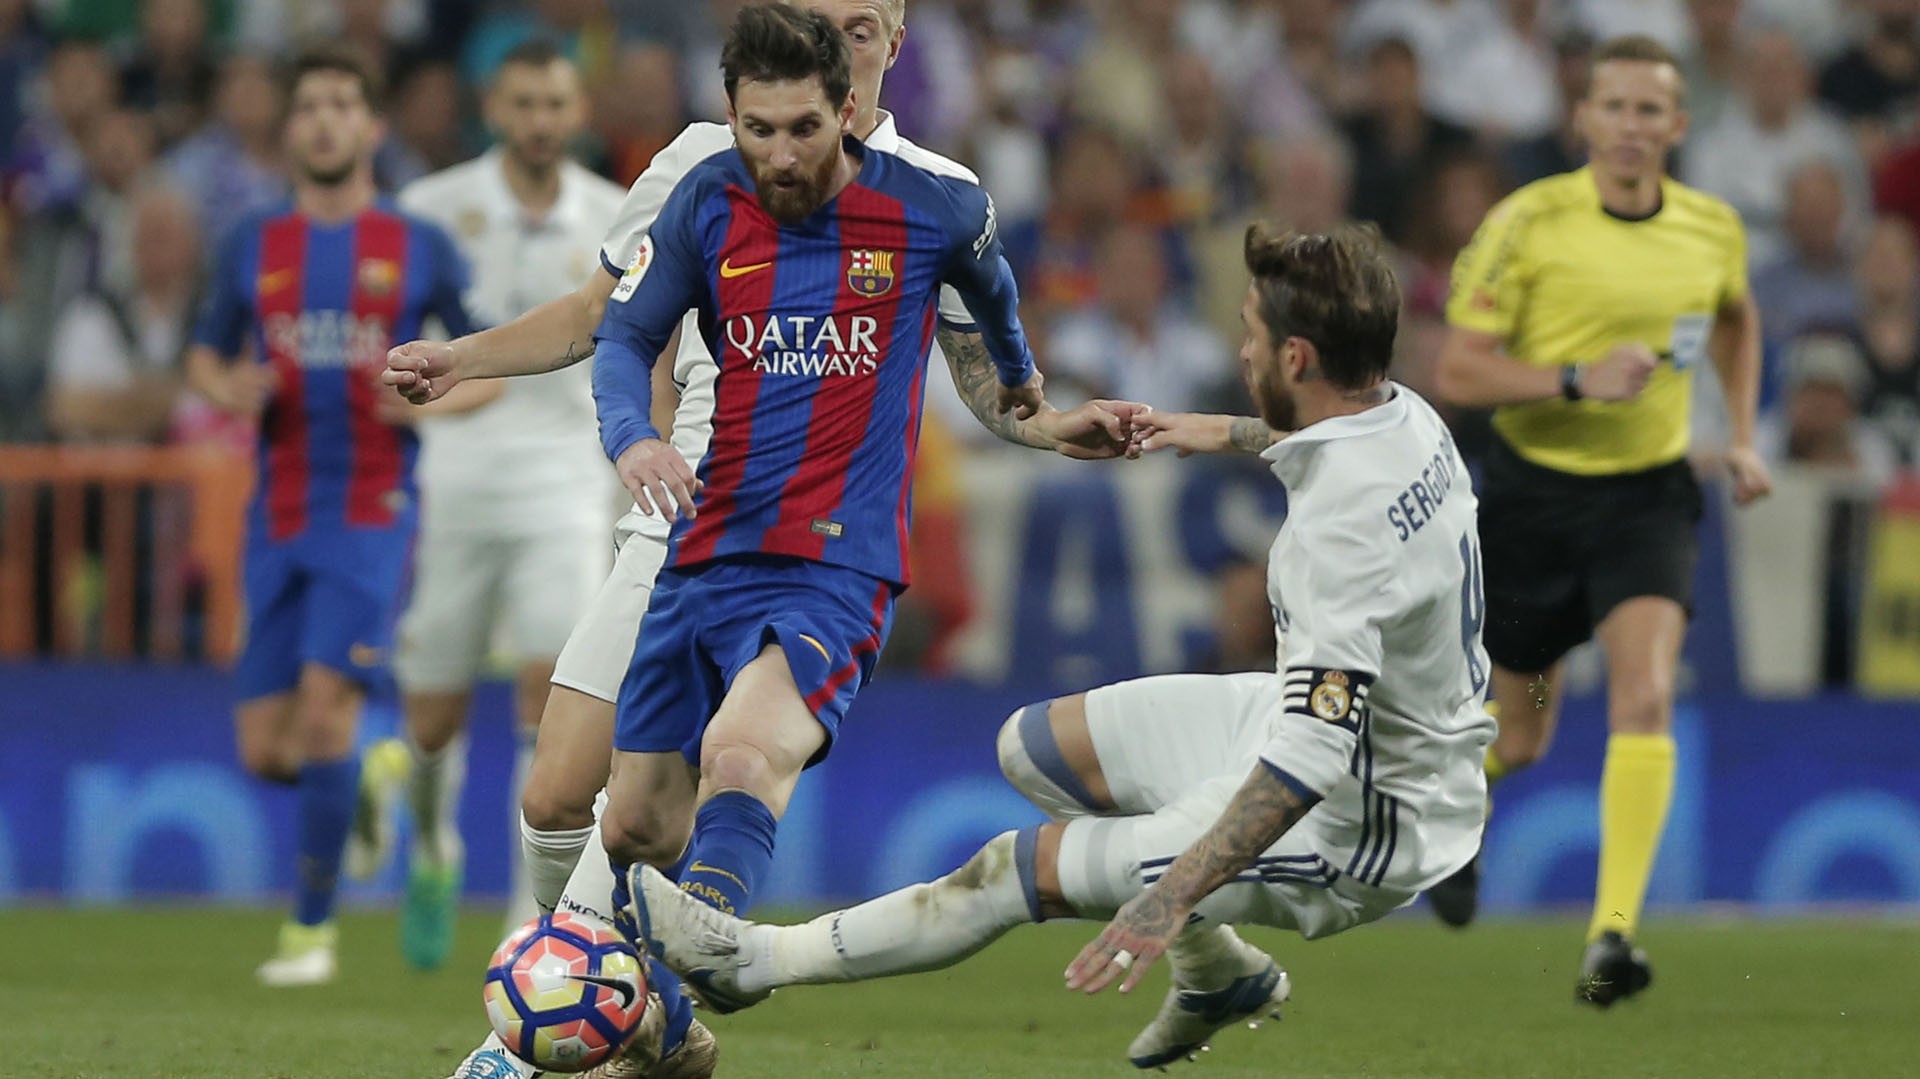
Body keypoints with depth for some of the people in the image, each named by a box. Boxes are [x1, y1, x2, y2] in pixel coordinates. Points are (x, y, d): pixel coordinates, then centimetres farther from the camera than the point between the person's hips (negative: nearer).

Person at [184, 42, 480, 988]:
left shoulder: (422, 250, 2)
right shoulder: (255, 246, 9)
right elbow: (206, 358, 19)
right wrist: (229, 390, -5)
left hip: (374, 514, -3)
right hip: (280, 515, 4)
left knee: (325, 703, -19)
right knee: (264, 751, 0)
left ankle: (311, 928, -8)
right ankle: (366, 778, 35)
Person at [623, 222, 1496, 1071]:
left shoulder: (1343, 528, -35)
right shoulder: (1405, 414, -6)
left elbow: (1314, 754, -39)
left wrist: (1171, 899, -40)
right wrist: (1234, 434, 36)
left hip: (1360, 825, -9)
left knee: (1022, 869, -5)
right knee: (1034, 748, 14)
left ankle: (753, 959, 11)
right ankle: (1222, 975, 32)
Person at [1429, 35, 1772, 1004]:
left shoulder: (1714, 232, -1)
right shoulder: (1527, 224, -12)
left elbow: (1735, 319, 24)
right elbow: (1457, 374, -14)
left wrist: (1742, 436, 14)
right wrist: (1578, 380, -27)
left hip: (1648, 495, 1)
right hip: (1533, 492, -1)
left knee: (1645, 698, -22)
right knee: (1518, 739, 10)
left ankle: (1612, 935, -25)